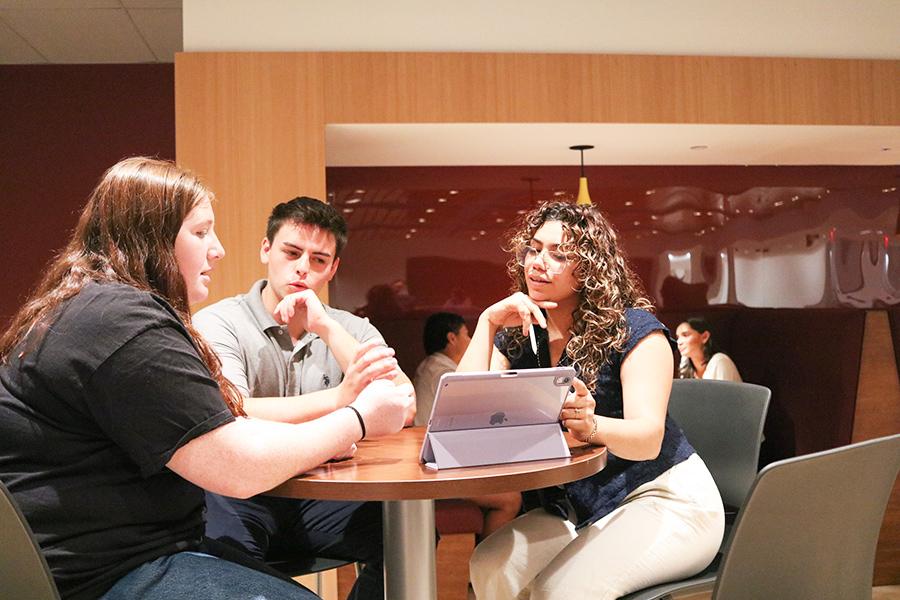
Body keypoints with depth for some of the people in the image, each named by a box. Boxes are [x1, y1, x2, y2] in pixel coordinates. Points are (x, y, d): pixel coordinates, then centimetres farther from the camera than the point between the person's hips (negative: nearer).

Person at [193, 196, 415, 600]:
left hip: (317, 496, 4)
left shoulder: (351, 329, 6)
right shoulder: (217, 323, -6)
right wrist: (339, 398, -35)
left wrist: (326, 326, -16)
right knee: (223, 542, -35)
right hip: (241, 495, -4)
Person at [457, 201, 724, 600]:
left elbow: (648, 438, -25)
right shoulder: (517, 336, 2)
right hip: (574, 508, 5)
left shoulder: (634, 329, -12)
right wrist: (487, 322, -15)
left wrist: (592, 425, -48)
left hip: (664, 499, -5)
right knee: (488, 568, -20)